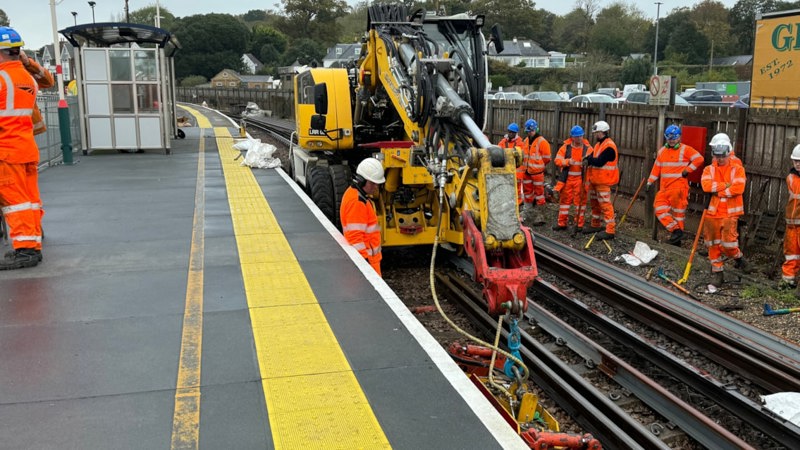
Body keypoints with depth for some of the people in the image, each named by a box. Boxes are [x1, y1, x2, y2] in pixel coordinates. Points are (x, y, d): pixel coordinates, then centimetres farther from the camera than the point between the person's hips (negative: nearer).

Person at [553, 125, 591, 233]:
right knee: (565, 199, 8)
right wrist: (567, 161, -20)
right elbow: (557, 160, -3)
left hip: (581, 179, -1)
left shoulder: (588, 148, 0)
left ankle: (579, 224, 13)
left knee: (580, 201, 3)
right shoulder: (565, 147, 1)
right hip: (567, 178, 1)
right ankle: (562, 223, 17)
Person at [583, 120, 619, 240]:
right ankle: (595, 225, 32)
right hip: (595, 180, 10)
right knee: (594, 202, 18)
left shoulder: (609, 146, -17)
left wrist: (589, 159, -9)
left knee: (605, 204, -10)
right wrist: (588, 160, -11)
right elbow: (592, 157, 11)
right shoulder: (599, 144, 15)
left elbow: (599, 162, -24)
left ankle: (610, 230, -8)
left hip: (603, 182, -10)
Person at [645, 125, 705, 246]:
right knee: (660, 209, -7)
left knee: (678, 212, 0)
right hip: (664, 188, 6)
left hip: (679, 188, -6)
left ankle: (677, 240, 8)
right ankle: (676, 231, -2)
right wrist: (650, 182, 14)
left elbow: (699, 159, -11)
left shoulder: (685, 149, -3)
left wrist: (688, 170, -12)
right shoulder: (662, 151, 15)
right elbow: (656, 168, 19)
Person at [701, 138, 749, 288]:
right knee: (713, 244, 6)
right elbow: (706, 185, -13)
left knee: (728, 243, -10)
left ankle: (738, 257, 22)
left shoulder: (738, 169, 0)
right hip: (712, 212, 3)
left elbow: (738, 188, -16)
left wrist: (717, 192, -11)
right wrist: (727, 185, -15)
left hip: (730, 213, -3)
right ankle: (717, 272, 18)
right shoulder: (709, 169, 7)